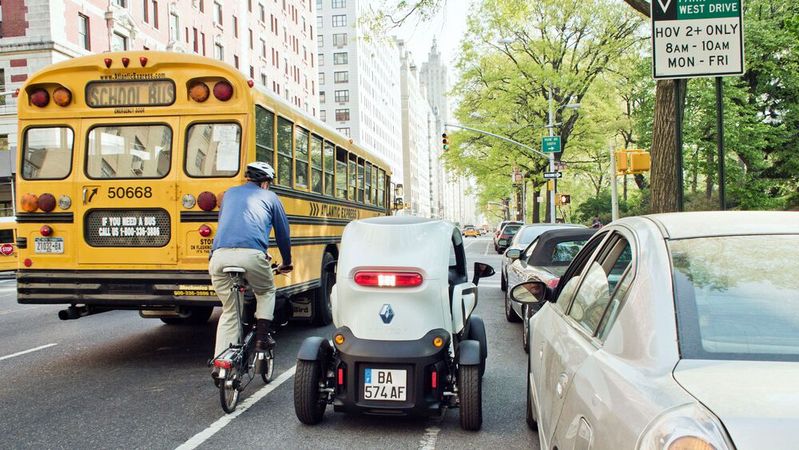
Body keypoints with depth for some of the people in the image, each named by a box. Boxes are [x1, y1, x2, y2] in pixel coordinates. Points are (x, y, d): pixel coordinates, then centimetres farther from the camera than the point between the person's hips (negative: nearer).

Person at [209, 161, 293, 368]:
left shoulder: (230, 193, 31)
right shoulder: (269, 197, 22)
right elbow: (283, 233, 28)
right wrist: (286, 262, 44)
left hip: (220, 255, 3)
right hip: (251, 254, -3)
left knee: (229, 312, 17)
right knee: (266, 292, 28)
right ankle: (262, 338, 15)